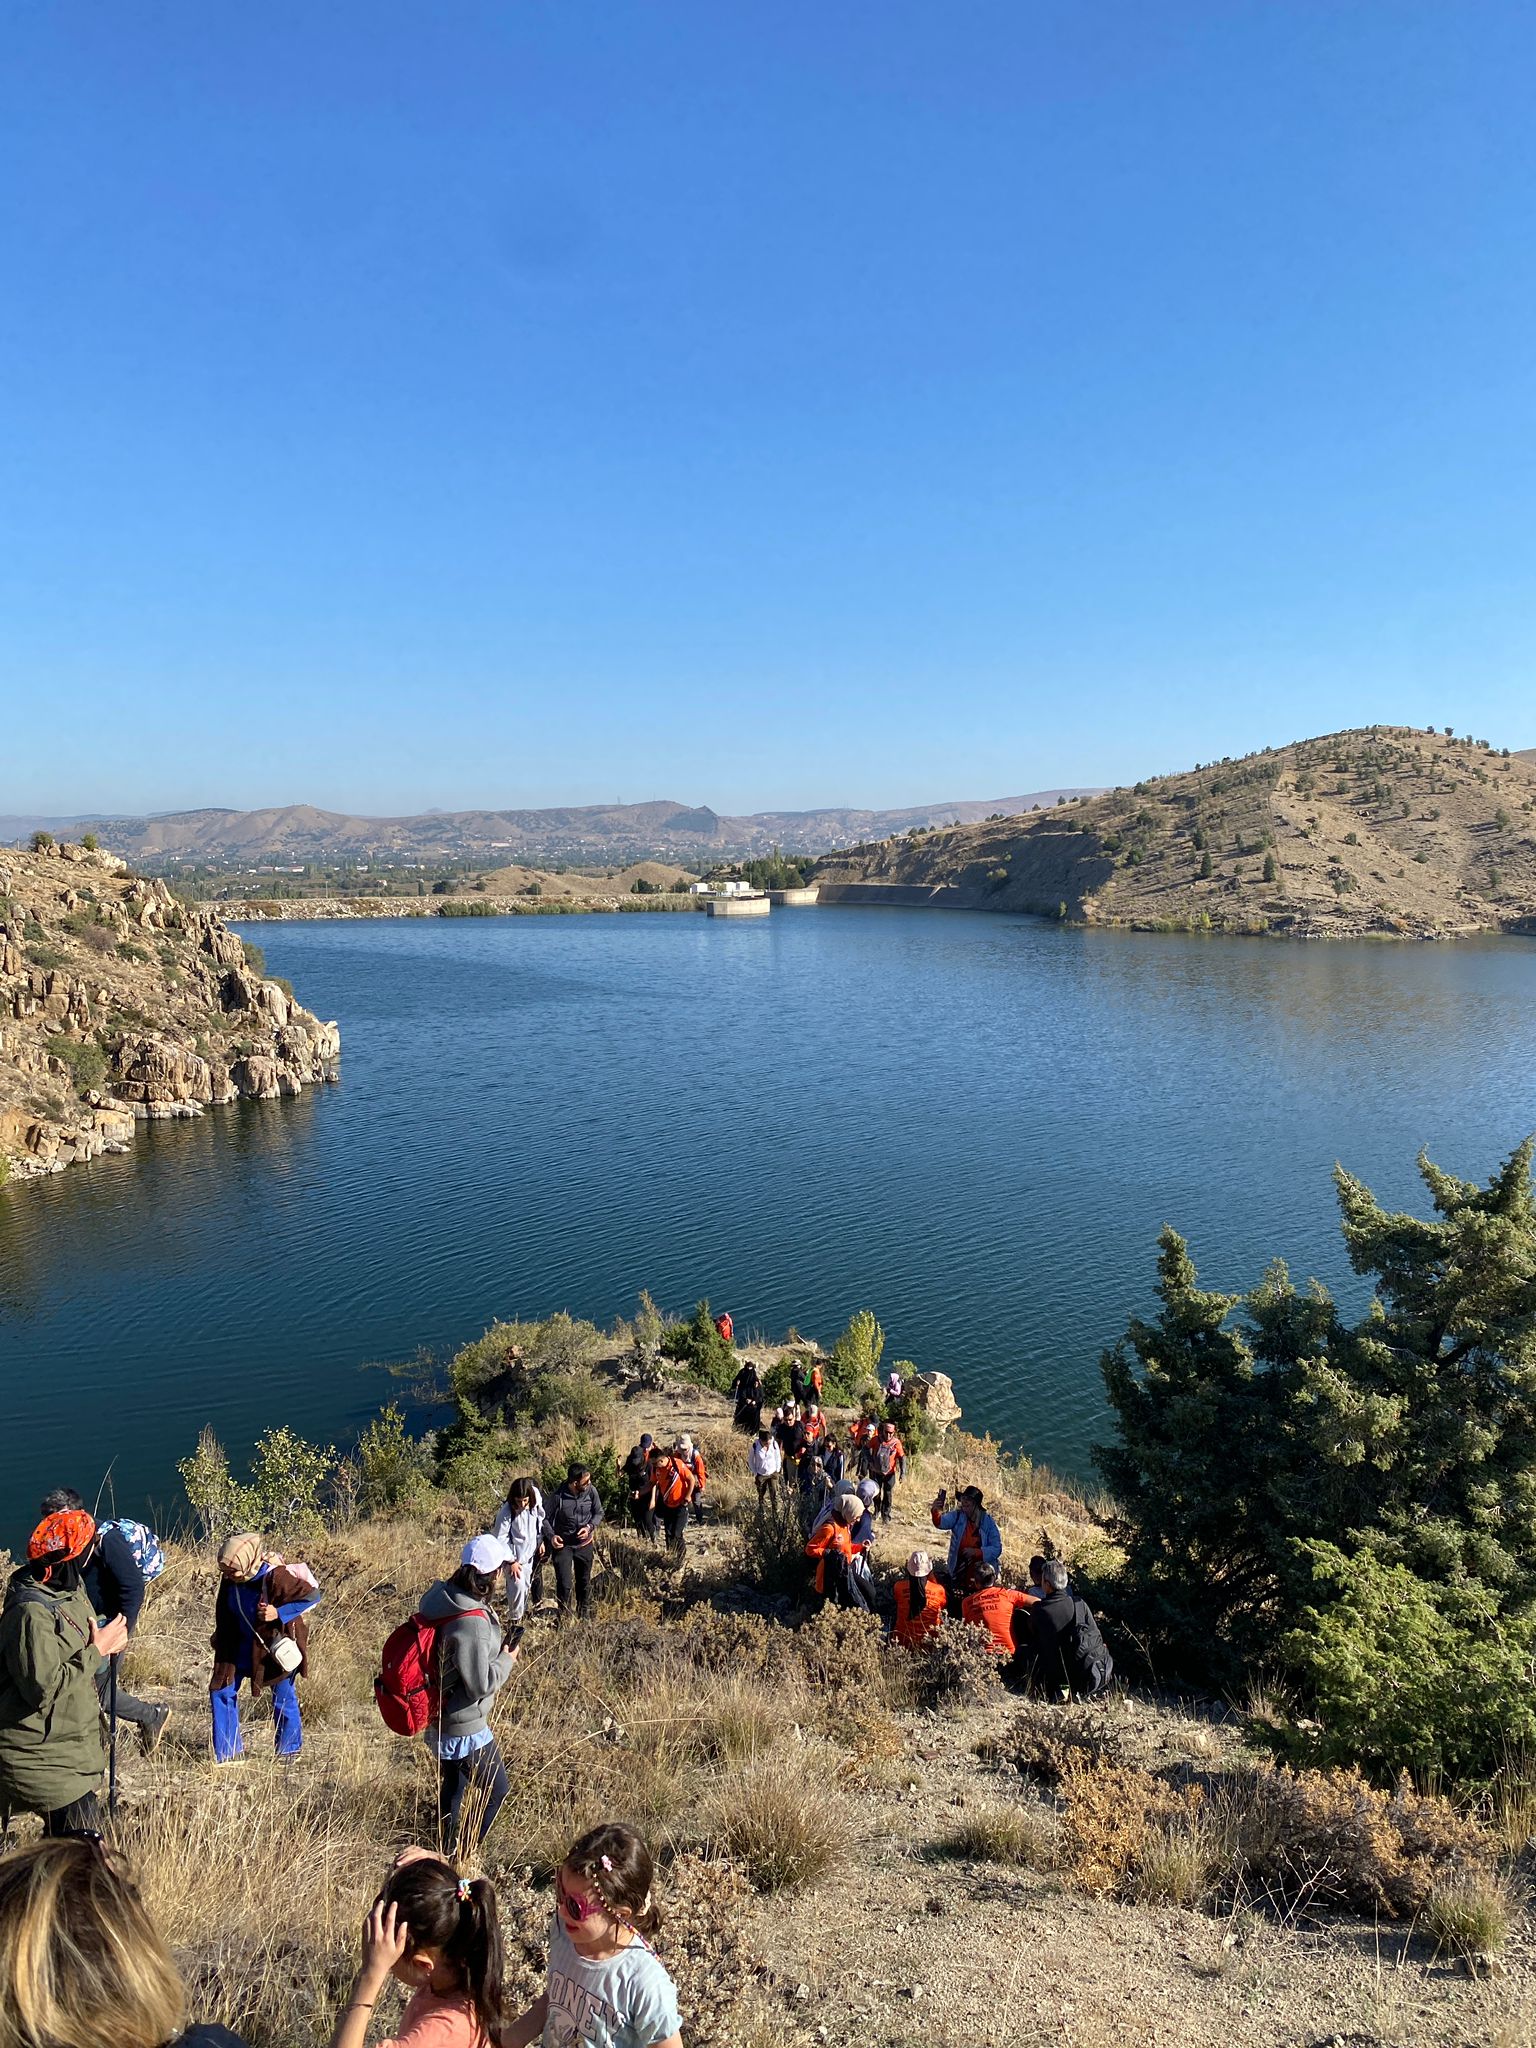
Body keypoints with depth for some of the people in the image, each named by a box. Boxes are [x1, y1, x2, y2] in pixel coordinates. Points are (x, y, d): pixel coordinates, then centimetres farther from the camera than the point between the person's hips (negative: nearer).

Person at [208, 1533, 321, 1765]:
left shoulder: (275, 1577, -32)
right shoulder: (229, 1579, -13)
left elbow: (312, 1595, -27)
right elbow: (224, 1610, 9)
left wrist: (279, 1613, -33)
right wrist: (222, 1637, 12)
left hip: (277, 1646, -6)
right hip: (242, 1645, 6)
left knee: (283, 1698, 6)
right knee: (221, 1690, 4)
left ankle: (289, 1752, 26)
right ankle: (226, 1753, 18)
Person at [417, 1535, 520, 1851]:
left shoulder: (442, 1596, -5)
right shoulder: (472, 1623, -32)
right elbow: (481, 1684, -26)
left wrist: (496, 1646, 6)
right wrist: (507, 1659, -11)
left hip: (440, 1718, 9)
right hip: (464, 1726, -9)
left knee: (452, 1788, 27)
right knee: (495, 1790, 11)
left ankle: (448, 1851, 44)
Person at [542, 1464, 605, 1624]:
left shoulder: (591, 1491, -17)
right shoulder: (559, 1496, -24)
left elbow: (599, 1513, -1)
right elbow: (546, 1518, -9)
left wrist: (590, 1527, -18)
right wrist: (551, 1535, -25)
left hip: (585, 1544, 3)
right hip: (563, 1544, -3)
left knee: (584, 1582, 19)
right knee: (564, 1584, -5)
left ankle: (584, 1614, 43)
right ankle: (563, 1616, 20)